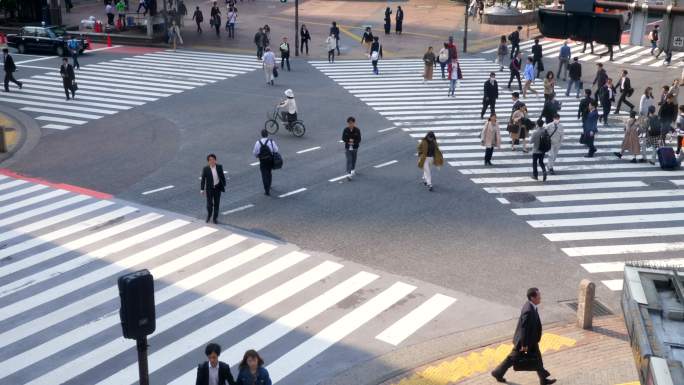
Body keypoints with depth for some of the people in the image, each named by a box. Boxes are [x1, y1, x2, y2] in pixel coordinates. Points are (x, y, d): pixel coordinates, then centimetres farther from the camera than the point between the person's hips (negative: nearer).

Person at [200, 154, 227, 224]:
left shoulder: (219, 167, -5)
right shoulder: (205, 169, -12)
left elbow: (222, 176, 5)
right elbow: (203, 179, -8)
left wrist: (224, 185, 7)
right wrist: (202, 189, -8)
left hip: (217, 188, 2)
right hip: (209, 189, -2)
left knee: (216, 204, 9)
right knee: (209, 204, 4)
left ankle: (215, 218, 22)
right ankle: (209, 216, 30)